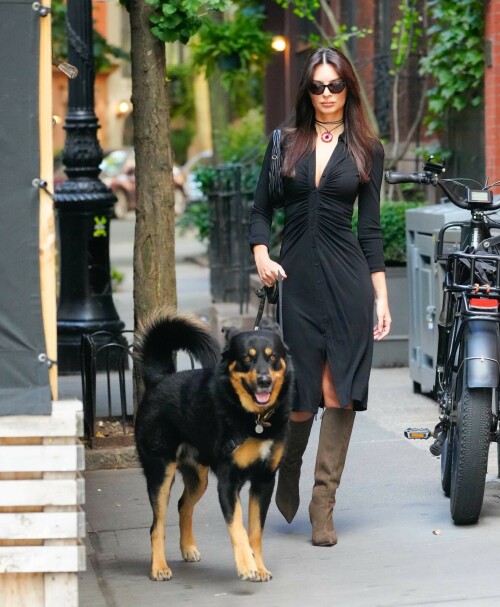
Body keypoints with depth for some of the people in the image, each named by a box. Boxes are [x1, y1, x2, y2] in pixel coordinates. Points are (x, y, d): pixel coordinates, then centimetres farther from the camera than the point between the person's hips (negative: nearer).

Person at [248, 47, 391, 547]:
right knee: (300, 394, -1)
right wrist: (261, 255, -7)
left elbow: (369, 226, 7)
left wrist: (381, 295, 3)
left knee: (339, 392, -4)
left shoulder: (366, 150, 8)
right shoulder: (285, 144, 10)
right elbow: (261, 210, 11)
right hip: (295, 276, 0)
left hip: (347, 277, 0)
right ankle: (289, 464, 32)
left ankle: (323, 505, 5)